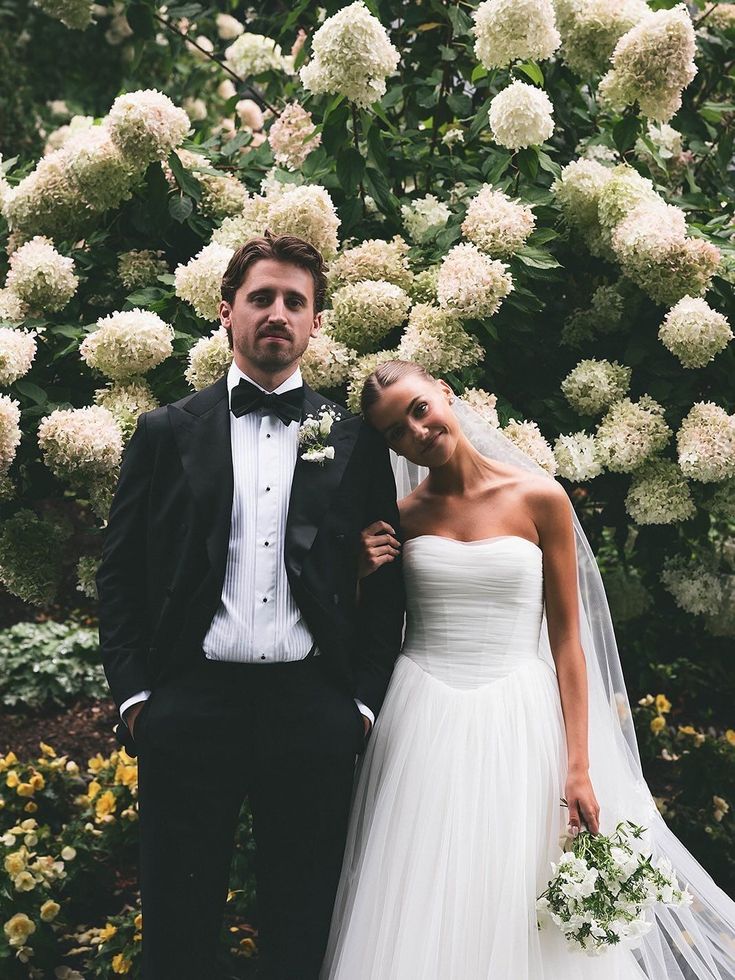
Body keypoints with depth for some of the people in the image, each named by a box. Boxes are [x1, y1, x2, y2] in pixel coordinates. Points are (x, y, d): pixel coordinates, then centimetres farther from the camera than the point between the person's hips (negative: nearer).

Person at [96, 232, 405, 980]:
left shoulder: (355, 441, 7)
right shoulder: (166, 433, 6)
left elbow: (383, 580, 8)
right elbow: (120, 572, 6)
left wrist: (365, 700, 1)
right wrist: (133, 694, -2)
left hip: (312, 710, 0)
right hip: (190, 702, 0)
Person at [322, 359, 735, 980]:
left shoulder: (539, 499, -2)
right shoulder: (400, 515, 5)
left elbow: (566, 639, -2)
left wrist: (579, 767, -7)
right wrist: (366, 572, -6)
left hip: (516, 721, -1)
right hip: (422, 721, 2)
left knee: (515, 912, 3)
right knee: (422, 914, 3)